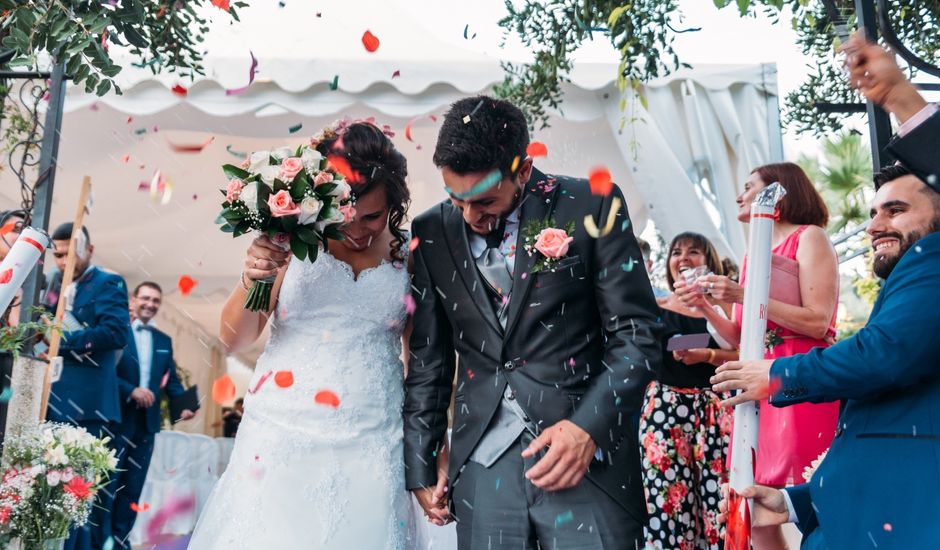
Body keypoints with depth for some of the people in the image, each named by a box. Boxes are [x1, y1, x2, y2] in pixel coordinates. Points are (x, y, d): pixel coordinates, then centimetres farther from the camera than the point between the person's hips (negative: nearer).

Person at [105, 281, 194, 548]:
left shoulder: (164, 340, 13)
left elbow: (171, 379, 9)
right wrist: (131, 390, -23)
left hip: (147, 421, 5)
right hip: (117, 418, -5)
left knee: (134, 486, 10)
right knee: (108, 482, 1)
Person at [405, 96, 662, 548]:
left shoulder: (591, 206, -6)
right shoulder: (431, 233, 3)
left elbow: (637, 335, -4)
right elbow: (427, 359, 9)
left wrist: (589, 426, -16)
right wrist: (420, 465, 11)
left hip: (587, 460, -2)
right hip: (481, 466, 3)